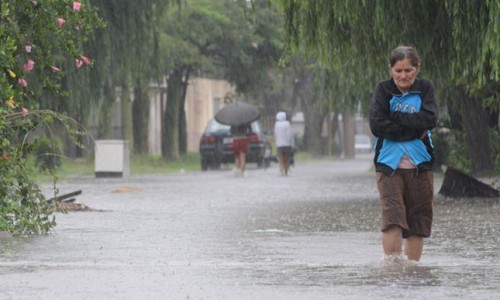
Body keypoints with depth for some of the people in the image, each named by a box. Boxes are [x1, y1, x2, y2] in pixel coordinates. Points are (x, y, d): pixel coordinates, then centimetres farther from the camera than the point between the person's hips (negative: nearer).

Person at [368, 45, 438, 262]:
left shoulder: (425, 88, 7)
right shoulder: (383, 90, 3)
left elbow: (430, 119, -8)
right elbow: (377, 125, -10)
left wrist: (394, 116, -11)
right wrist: (414, 131, -11)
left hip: (419, 164, 2)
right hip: (390, 163, -2)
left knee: (419, 217, 3)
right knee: (392, 215, -14)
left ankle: (412, 265, 12)